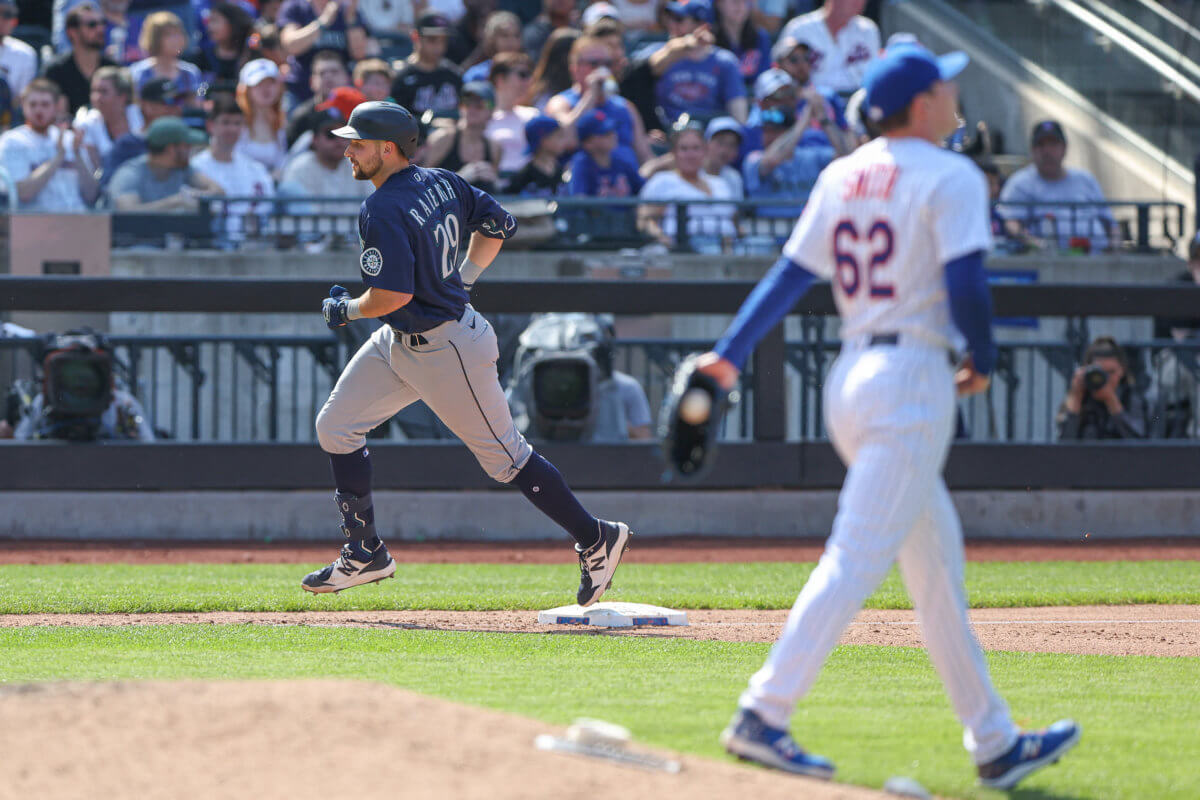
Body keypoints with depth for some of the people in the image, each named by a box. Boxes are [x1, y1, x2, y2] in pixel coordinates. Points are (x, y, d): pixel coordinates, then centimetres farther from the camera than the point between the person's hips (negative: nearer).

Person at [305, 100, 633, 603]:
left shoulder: (382, 212, -25)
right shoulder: (441, 183, 2)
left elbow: (394, 295, -32)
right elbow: (497, 223, 14)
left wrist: (346, 309, -13)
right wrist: (463, 279, 16)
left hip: (446, 351, -10)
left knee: (504, 456, 1)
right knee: (335, 427, 8)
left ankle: (596, 539, 14)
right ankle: (365, 554, 15)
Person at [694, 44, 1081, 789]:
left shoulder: (843, 176, 12)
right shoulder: (951, 177, -9)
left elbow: (792, 272, 8)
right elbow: (966, 285, -17)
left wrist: (728, 354, 7)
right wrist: (983, 362, -1)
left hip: (852, 378, 9)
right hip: (912, 379, -9)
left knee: (938, 564, 14)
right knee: (857, 559, -11)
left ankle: (995, 742, 20)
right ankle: (764, 715, -19)